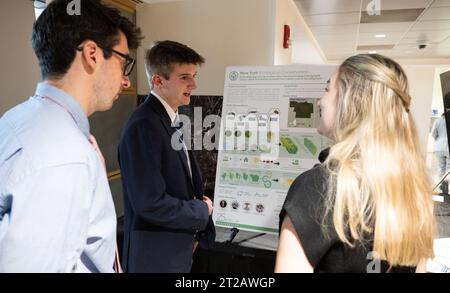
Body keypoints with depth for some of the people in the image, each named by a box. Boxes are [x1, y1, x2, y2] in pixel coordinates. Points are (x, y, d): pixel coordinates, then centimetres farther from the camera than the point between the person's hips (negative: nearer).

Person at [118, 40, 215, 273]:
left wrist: (194, 232, 2)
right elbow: (151, 204, -27)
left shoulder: (171, 120, 6)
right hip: (155, 258, -8)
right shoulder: (143, 126, -23)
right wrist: (202, 210, -13)